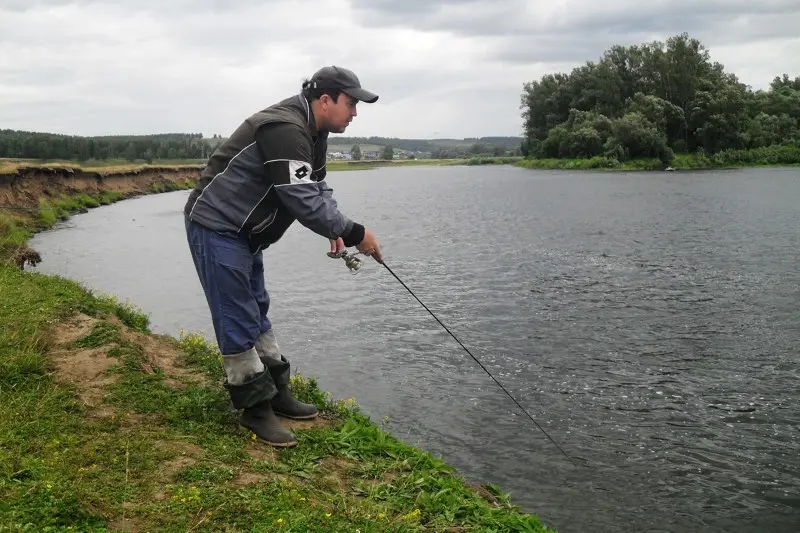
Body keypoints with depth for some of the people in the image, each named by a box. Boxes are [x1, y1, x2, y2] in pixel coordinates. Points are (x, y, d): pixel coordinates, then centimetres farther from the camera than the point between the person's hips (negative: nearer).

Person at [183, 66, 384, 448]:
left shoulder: (312, 132, 8)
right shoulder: (285, 130, -25)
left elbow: (317, 190, 10)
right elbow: (303, 201, -29)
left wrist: (337, 231, -8)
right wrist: (355, 234, -21)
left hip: (243, 232, 11)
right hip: (216, 228, -11)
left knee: (256, 313, 16)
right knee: (237, 321, -5)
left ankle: (276, 393, 27)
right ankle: (255, 410, 5)